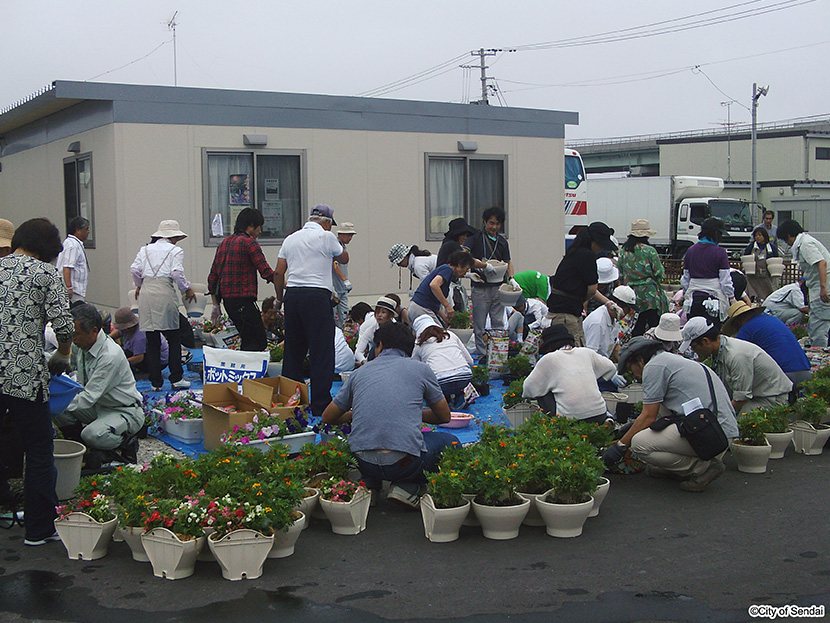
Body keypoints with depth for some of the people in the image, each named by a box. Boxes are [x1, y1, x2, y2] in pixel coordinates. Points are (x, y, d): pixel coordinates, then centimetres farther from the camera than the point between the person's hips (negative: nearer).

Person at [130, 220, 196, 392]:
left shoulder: (145, 249, 16)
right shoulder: (175, 251, 4)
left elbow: (135, 269, 6)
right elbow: (177, 273, -9)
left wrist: (139, 285, 23)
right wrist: (187, 289, 5)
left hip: (146, 293, 4)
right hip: (165, 293, -4)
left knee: (152, 341, 6)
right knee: (174, 339, 8)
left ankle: (156, 382, 8)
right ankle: (176, 379, 7)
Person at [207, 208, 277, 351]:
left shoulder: (224, 243, 17)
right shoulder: (249, 242, -8)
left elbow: (212, 277, 17)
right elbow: (266, 272, -15)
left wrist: (215, 305, 21)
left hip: (227, 299, 9)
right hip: (243, 299, -9)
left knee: (248, 341, 15)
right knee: (259, 342, -8)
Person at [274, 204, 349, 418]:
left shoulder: (290, 239, 15)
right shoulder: (326, 237, -2)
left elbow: (278, 274, 14)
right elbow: (344, 258, 14)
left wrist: (279, 298, 26)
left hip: (292, 296, 6)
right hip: (317, 296, -6)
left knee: (293, 351, 13)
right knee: (322, 352, -3)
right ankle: (320, 404, -5)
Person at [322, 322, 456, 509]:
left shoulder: (360, 372, 16)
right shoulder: (420, 369, 9)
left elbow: (328, 418, 24)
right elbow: (444, 417, 21)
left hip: (363, 463, 4)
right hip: (405, 463, -4)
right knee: (449, 442, 25)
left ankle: (369, 483, 12)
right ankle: (407, 487, 3)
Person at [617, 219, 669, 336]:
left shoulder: (623, 251, 4)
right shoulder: (649, 251, -9)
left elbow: (620, 274, 8)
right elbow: (659, 273, -8)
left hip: (631, 296, 5)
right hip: (650, 295, -5)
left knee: (637, 329, 10)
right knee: (655, 327, 0)